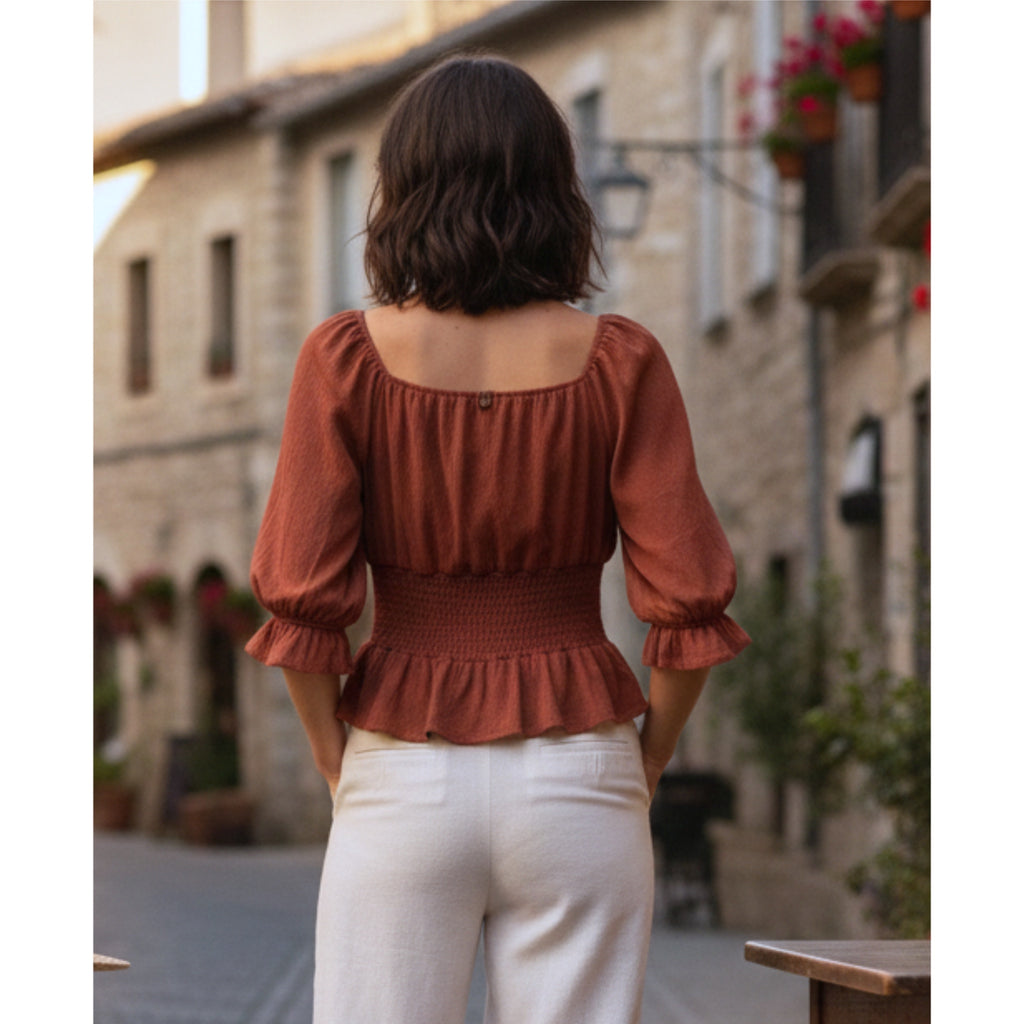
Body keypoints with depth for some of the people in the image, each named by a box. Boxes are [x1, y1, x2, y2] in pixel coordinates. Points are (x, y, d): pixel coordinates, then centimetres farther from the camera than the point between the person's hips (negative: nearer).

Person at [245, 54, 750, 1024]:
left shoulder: (346, 358, -5)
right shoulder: (618, 362, -4)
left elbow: (302, 599, -9)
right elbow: (687, 600, -8)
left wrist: (342, 773, 5)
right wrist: (644, 766, 7)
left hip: (405, 786, 0)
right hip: (574, 780, 1)